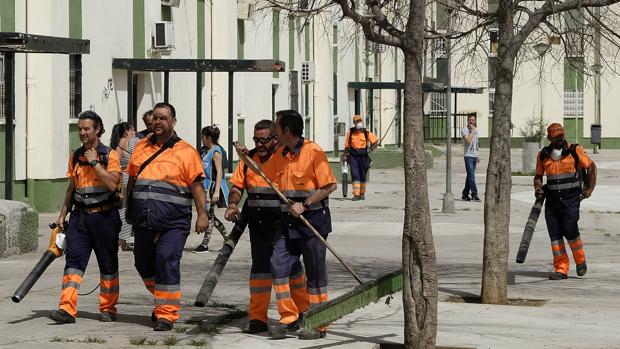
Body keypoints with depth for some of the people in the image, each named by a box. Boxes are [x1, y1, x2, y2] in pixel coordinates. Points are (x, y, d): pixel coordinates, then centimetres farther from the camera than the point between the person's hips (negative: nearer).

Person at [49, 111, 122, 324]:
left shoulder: (109, 155, -4)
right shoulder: (76, 157, 11)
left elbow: (112, 184, -18)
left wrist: (94, 162, -16)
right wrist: (62, 214, 15)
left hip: (104, 216, -4)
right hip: (80, 216, 4)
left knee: (107, 264, 6)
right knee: (73, 259, -9)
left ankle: (108, 309, 17)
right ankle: (67, 309, -15)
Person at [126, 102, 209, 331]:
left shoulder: (185, 151, 0)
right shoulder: (141, 148, 15)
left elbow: (197, 185, -4)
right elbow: (132, 181, 23)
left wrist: (202, 214, -13)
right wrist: (130, 211, 24)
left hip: (173, 222, -5)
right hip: (143, 221, 5)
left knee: (167, 262, -14)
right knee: (144, 264, 12)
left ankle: (166, 314, -9)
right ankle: (162, 302, 34)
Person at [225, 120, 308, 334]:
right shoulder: (249, 159, 8)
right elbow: (237, 186, 11)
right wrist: (233, 204, -7)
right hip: (258, 225, 5)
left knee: (291, 266, 5)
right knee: (260, 267, 4)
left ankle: (304, 312, 23)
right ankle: (257, 318, 7)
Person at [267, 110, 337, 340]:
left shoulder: (313, 152, -12)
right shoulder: (278, 154, 9)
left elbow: (330, 185, -14)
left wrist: (304, 205, -18)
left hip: (312, 217, -7)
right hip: (288, 219, 7)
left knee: (315, 274, 1)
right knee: (278, 267, -2)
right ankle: (289, 318, 6)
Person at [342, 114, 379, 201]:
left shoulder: (366, 133, -1)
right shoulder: (350, 132, 3)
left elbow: (376, 142, 5)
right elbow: (347, 145, 12)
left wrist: (371, 149, -8)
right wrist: (345, 154, 10)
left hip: (363, 156, 0)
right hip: (353, 156, 0)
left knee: (362, 175, 9)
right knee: (355, 175, -11)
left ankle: (362, 194, 23)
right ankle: (356, 194, -15)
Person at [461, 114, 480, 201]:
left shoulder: (475, 130, 16)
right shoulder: (464, 130, -7)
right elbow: (468, 140, -22)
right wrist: (473, 131, -16)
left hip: (474, 155, 7)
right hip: (468, 155, -7)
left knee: (470, 176, 10)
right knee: (471, 175, -13)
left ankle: (465, 194, 16)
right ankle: (474, 194, -16)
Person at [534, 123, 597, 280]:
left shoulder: (574, 151, -2)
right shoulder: (543, 155, 7)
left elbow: (591, 166, 6)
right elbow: (538, 175, 18)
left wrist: (590, 189, 3)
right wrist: (538, 188, -2)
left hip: (571, 198, -4)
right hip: (552, 199, 4)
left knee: (570, 230, -12)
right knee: (554, 233, 1)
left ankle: (580, 260, 14)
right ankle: (561, 269, 6)